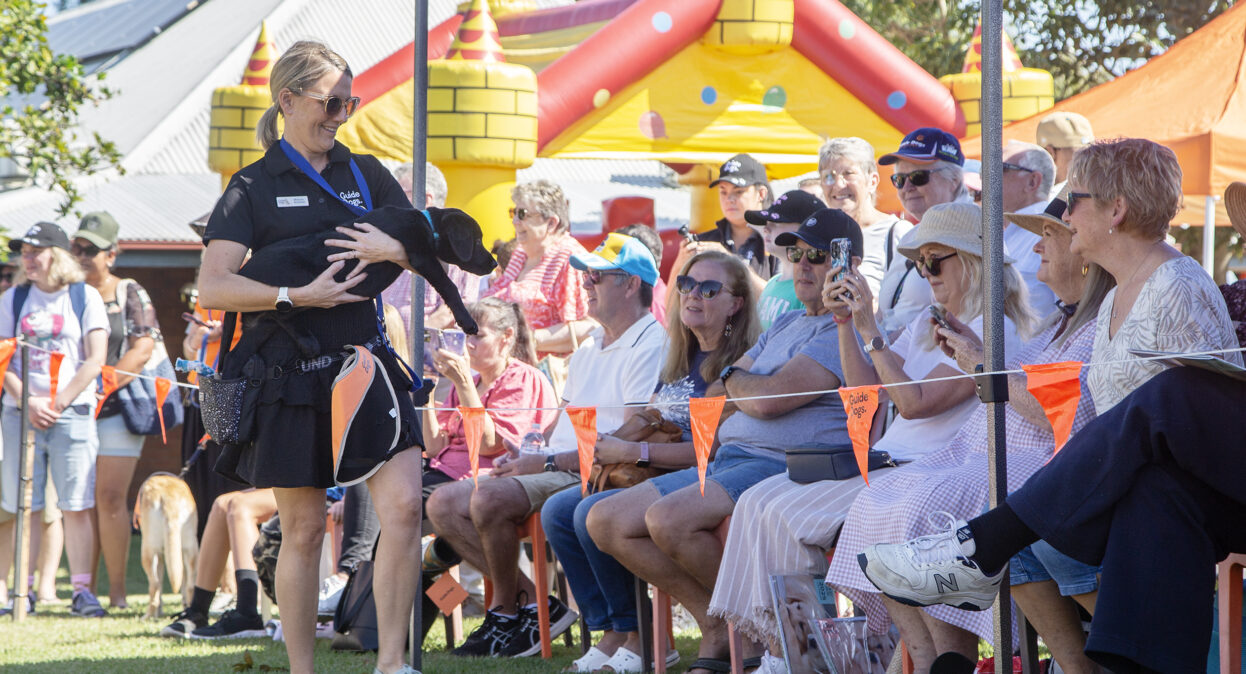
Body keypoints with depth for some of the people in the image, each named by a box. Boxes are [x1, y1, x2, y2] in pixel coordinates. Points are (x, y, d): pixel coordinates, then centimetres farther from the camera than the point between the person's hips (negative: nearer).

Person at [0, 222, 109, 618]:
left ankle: (82, 589, -4)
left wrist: (57, 403, -8)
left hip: (72, 412, -2)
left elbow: (95, 360, -2)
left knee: (77, 506, -5)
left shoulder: (85, 298, 3)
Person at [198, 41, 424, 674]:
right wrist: (297, 296, -20)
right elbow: (212, 288, -10)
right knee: (303, 529, 3)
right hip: (289, 371, -3)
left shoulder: (364, 173, 12)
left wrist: (395, 249, -11)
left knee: (403, 503, -14)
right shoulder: (253, 187, 0)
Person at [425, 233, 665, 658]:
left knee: (488, 498, -30)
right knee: (444, 504, -4)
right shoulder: (589, 349, 24)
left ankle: (505, 611, -10)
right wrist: (522, 455, 6)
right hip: (550, 473, 10)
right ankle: (532, 601, -9)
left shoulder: (650, 346, -9)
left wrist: (548, 463, -19)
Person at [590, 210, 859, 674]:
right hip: (725, 459, 10)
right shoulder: (786, 326, 25)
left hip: (782, 465, -10)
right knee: (606, 522, -1)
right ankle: (715, 627, 1)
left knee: (668, 519, -34)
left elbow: (770, 397, -18)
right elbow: (715, 396, 26)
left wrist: (733, 380, 3)